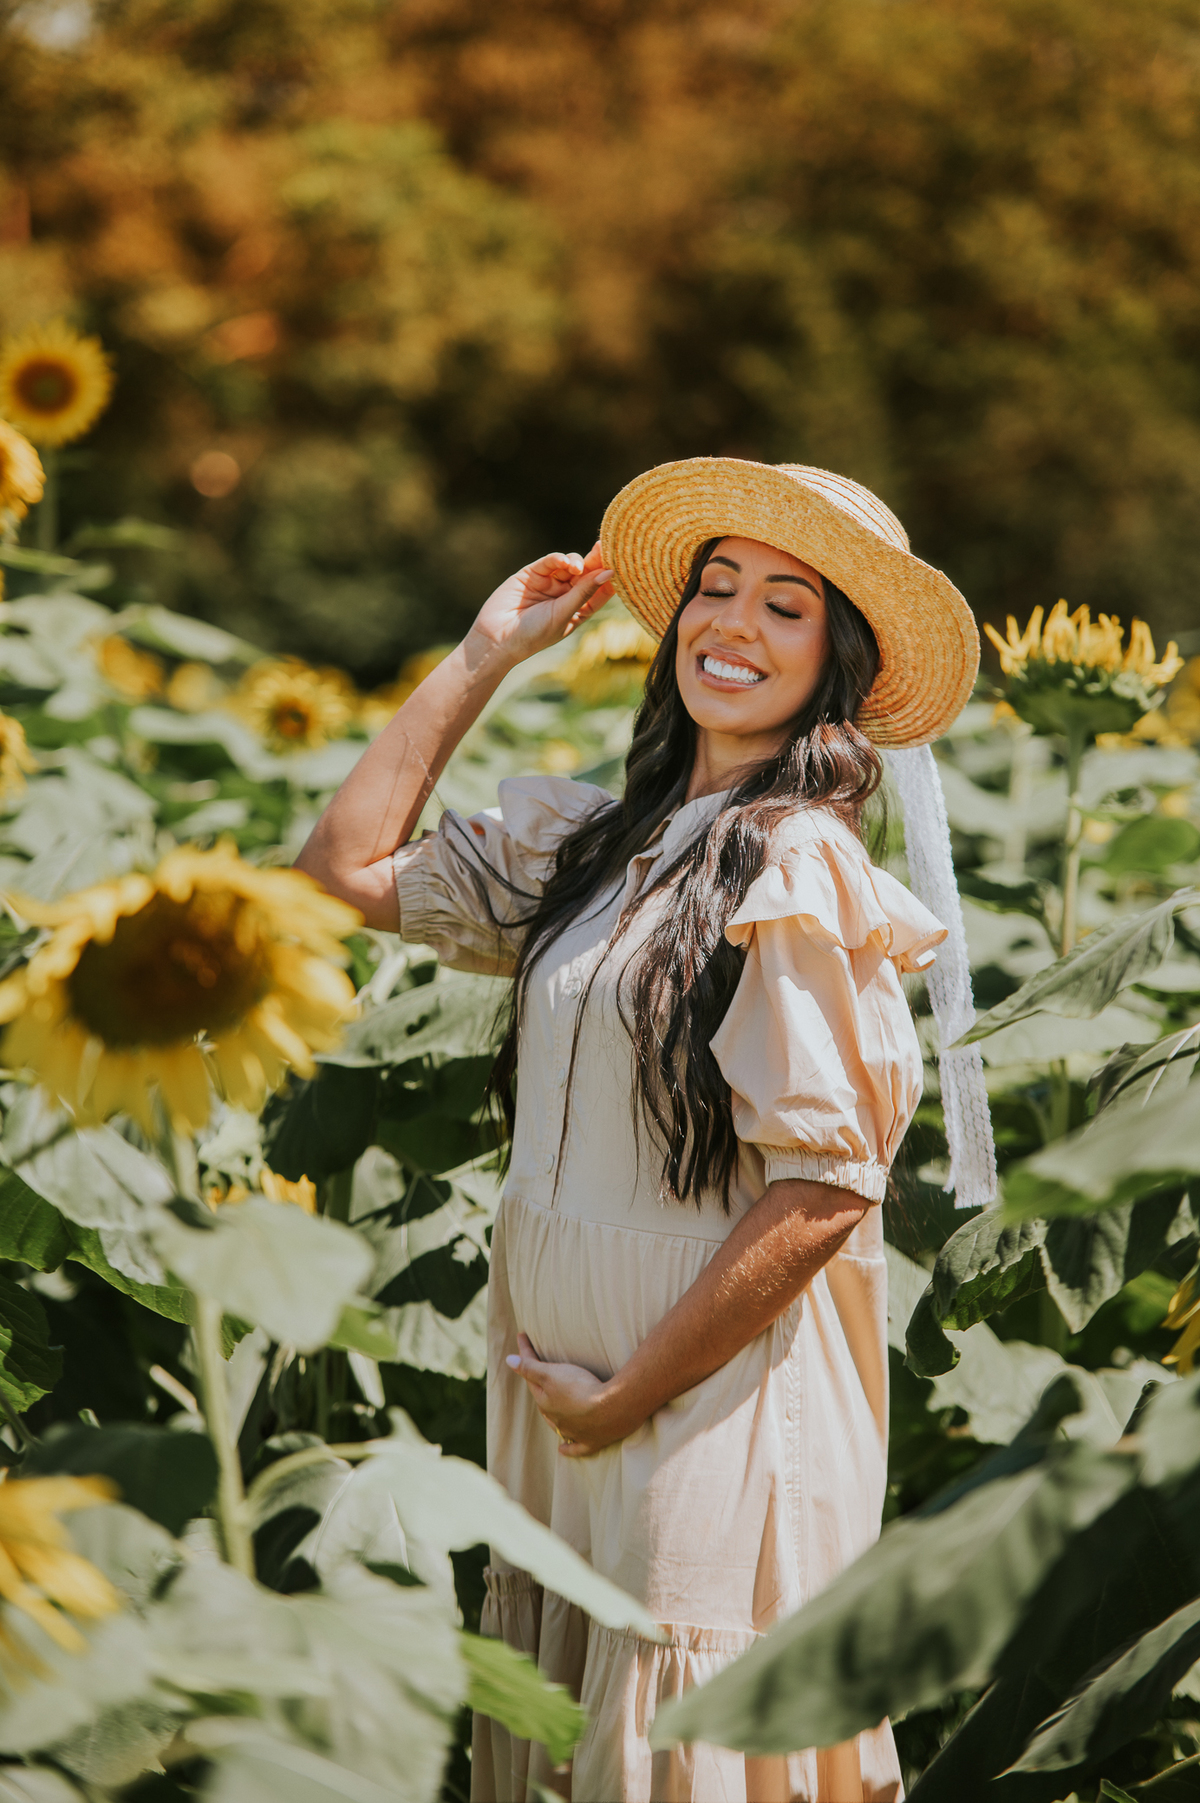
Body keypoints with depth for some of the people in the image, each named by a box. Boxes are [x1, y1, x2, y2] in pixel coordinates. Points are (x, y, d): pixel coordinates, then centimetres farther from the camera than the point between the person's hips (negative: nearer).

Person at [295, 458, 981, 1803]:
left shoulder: (798, 867, -14)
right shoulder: (598, 839, 9)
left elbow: (825, 1191, -18)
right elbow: (348, 872, 15)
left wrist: (625, 1396, -13)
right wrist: (483, 657, 12)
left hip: (723, 1386, -7)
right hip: (557, 1368, 7)